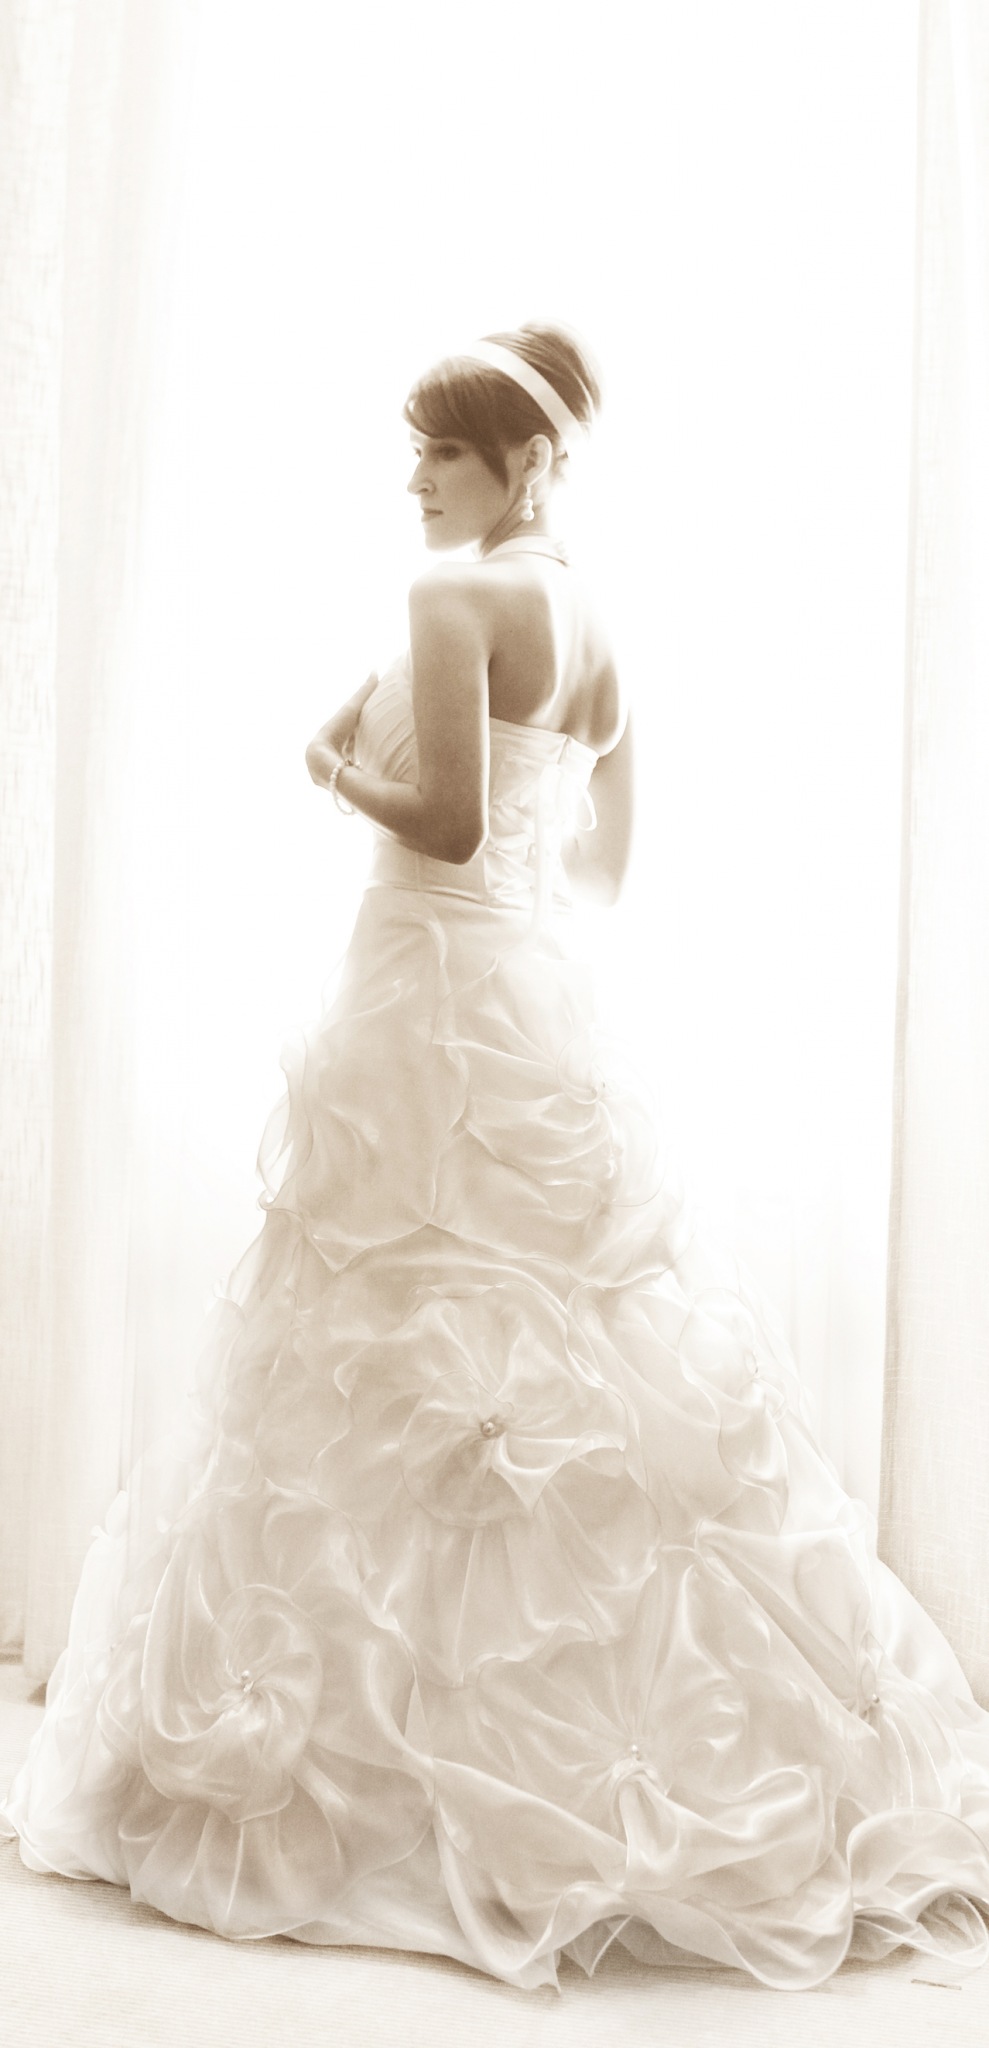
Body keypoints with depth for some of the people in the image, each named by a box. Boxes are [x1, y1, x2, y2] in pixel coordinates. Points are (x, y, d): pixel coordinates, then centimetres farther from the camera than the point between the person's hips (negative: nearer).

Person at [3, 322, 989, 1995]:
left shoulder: (453, 595, -11)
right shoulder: (595, 621, 14)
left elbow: (448, 822, -19)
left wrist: (339, 771, -2)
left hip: (436, 1004, -8)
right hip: (548, 1000, 8)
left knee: (396, 1380, 1)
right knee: (583, 1365, 12)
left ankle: (386, 1765, 14)